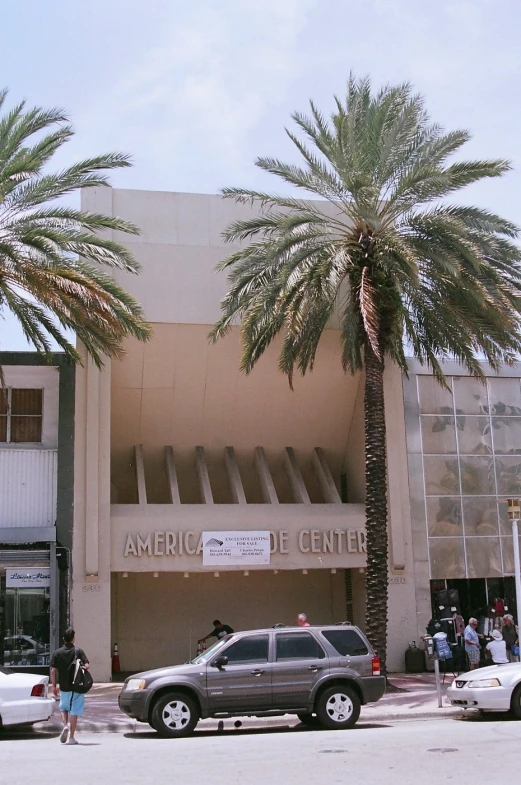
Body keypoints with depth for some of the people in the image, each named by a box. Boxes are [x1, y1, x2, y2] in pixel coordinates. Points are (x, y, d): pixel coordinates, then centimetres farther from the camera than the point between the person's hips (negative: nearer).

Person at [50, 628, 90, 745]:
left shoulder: (57, 653, 0)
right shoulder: (78, 651, -5)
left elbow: (53, 670, -2)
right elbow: (86, 665, -13)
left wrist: (54, 686, 5)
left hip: (63, 687, 2)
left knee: (63, 708, 23)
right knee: (74, 711, 3)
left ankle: (65, 725, -2)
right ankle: (71, 737, 4)